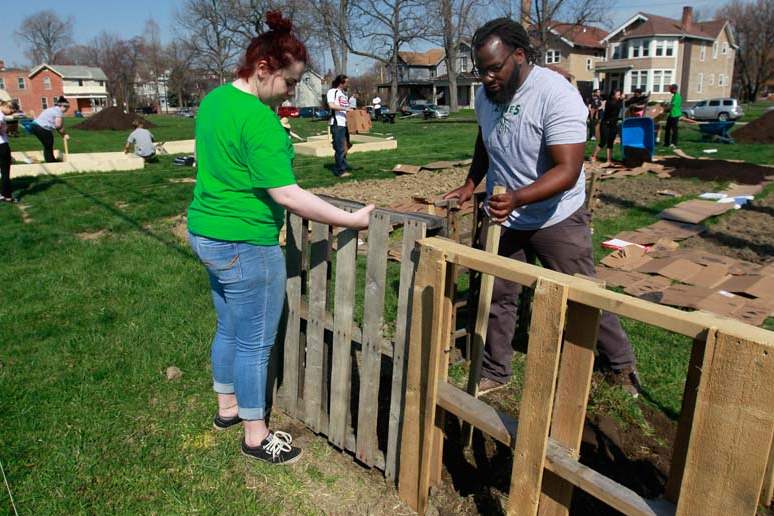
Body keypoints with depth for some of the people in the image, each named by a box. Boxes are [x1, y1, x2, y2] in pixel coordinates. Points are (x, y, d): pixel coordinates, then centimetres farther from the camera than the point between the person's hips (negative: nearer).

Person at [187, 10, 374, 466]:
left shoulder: (214, 100, 8)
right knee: (256, 343, 5)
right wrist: (352, 220, -22)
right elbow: (286, 195, -27)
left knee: (229, 329, 23)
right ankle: (257, 437, 22)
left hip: (207, 233, 10)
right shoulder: (258, 121, -23)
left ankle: (227, 408, 42)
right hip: (244, 245, -10)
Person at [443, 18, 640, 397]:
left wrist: (516, 198, -45)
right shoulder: (485, 95, -3)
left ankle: (622, 365, 32)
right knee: (496, 297, 10)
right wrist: (471, 184, 2)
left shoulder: (556, 95, -24)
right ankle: (494, 372, 28)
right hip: (501, 216, 5)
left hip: (556, 220, -5)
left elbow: (568, 171, -31)